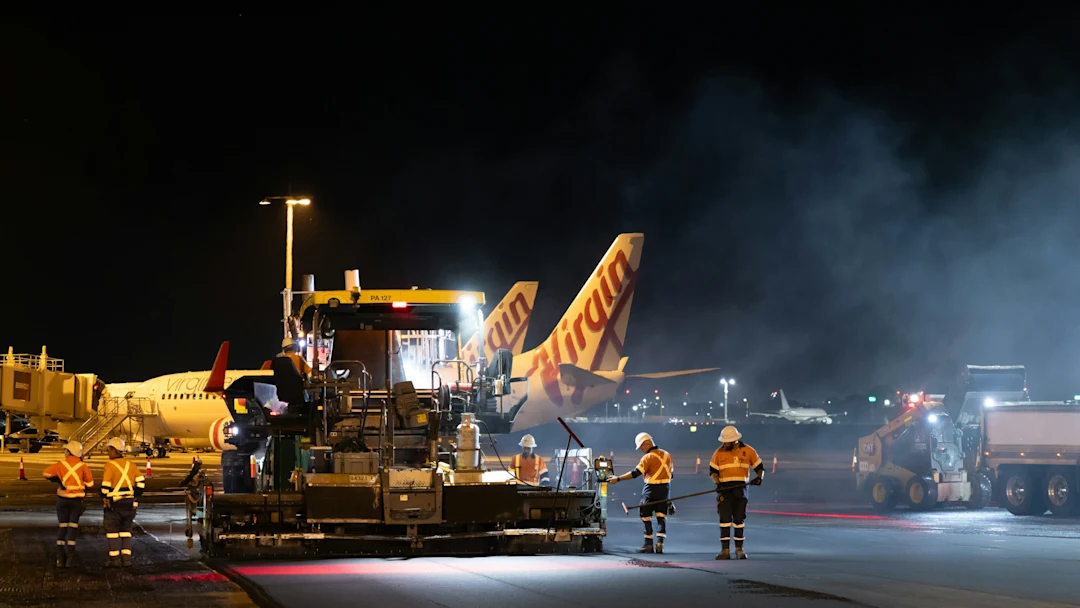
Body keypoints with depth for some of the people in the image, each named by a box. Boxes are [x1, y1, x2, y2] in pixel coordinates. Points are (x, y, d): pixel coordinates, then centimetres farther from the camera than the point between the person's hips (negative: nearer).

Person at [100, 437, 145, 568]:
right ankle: (126, 558, 7)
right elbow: (141, 482, 1)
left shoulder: (110, 465, -10)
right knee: (126, 531, 13)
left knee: (112, 531, 4)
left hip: (114, 503, -5)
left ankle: (115, 558, 0)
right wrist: (135, 496, 11)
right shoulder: (130, 464, 6)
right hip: (129, 503, 5)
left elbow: (105, 486, -14)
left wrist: (103, 495, 5)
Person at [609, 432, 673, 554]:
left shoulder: (648, 457, -14)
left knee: (646, 516, 5)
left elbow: (636, 473, -18)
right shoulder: (667, 455, 7)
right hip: (665, 488, 6)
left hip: (652, 489, -6)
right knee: (661, 517, 7)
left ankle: (649, 545, 5)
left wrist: (618, 479, -15)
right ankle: (660, 543, -3)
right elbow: (671, 473, 15)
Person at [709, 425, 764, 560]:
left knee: (739, 519, 6)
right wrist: (717, 482, -12)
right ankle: (725, 550, -5)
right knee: (725, 518, -6)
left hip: (740, 488, 0)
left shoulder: (748, 451, 1)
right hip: (724, 489, 0)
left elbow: (760, 467, 7)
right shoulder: (719, 452, 4)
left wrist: (759, 477, -13)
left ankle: (739, 549, 16)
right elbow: (712, 470, 6)